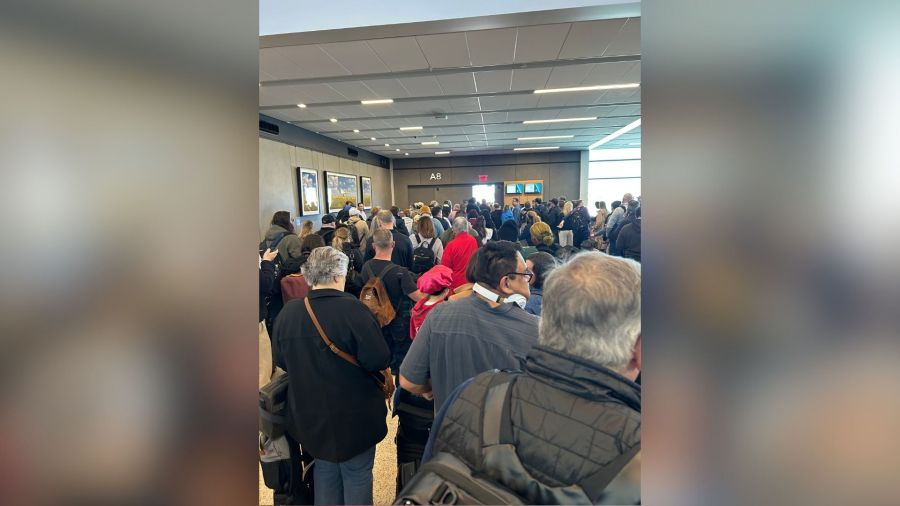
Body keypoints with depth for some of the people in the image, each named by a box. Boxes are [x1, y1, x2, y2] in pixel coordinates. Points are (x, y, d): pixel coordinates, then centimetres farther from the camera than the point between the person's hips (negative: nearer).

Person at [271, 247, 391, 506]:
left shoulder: (288, 311, -9)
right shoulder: (352, 308, -24)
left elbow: (280, 360, 4)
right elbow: (379, 360, -23)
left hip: (308, 413, 5)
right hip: (354, 414, -4)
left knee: (325, 469, 26)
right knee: (357, 474, 17)